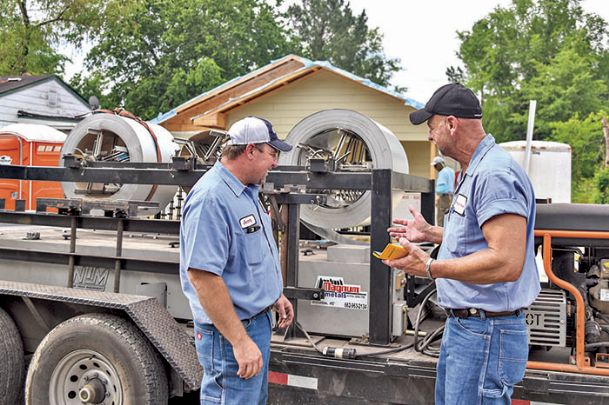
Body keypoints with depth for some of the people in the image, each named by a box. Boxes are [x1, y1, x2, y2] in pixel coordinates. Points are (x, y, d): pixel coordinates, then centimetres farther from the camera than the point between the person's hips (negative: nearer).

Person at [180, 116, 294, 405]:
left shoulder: (246, 192, 8)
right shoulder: (211, 198, -24)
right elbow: (202, 275, -29)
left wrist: (274, 295, 23)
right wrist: (240, 342, -28)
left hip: (257, 320, 10)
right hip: (232, 331, -10)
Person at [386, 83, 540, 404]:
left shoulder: (494, 175, -21)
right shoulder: (474, 172, 14)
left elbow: (507, 262, -29)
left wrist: (431, 268, -24)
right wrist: (430, 233, 21)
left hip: (485, 334, -11)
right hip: (462, 326, 11)